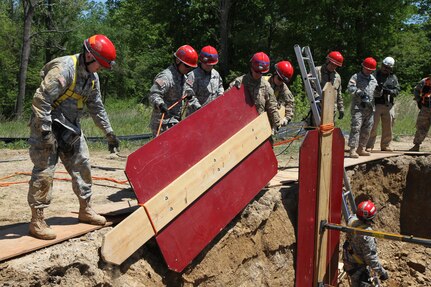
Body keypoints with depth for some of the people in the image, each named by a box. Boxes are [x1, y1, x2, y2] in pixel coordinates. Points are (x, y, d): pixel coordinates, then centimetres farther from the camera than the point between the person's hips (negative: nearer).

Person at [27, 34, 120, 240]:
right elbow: (40, 100, -25)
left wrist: (108, 133, 17)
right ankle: (37, 221, 0)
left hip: (71, 127, 9)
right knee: (44, 171, -8)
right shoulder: (64, 68, -22)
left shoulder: (92, 76, 7)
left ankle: (85, 209, 24)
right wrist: (44, 132, -26)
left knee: (81, 166, 10)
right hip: (48, 125, -9)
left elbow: (96, 107, 17)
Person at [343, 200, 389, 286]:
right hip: (358, 267, -8)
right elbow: (371, 257, -29)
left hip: (349, 261, 8)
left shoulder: (352, 220, -13)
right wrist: (382, 272, -17)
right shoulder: (366, 235, -36)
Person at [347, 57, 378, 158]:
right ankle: (353, 150, -17)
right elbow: (350, 88, -13)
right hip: (358, 107, -7)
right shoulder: (356, 77, 2)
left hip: (370, 107, 7)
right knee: (356, 128, -14)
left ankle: (361, 149, 18)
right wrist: (359, 92, -28)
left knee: (367, 130, 9)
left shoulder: (373, 79, 21)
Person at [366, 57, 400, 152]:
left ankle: (385, 145, 22)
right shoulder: (375, 75, 2)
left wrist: (388, 91, -15)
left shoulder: (393, 77, 13)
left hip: (388, 105, 4)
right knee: (373, 126, -4)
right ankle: (369, 146, 1)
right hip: (375, 104, -4)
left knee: (388, 127, 10)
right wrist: (376, 88, -20)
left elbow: (397, 90, 5)